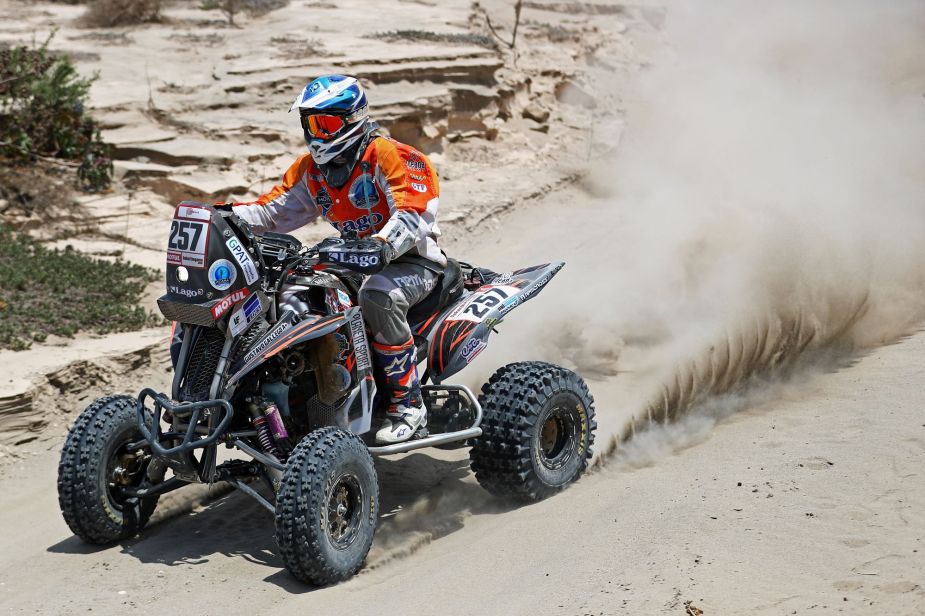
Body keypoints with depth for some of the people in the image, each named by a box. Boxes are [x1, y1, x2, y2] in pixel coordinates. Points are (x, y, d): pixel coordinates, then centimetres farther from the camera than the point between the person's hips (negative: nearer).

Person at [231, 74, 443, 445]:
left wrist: (380, 247, -45)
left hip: (412, 261, -8)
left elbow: (413, 214, -26)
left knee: (378, 295, -39)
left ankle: (408, 403, -27)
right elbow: (272, 212, 9)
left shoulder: (390, 157, -14)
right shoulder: (311, 169, 9)